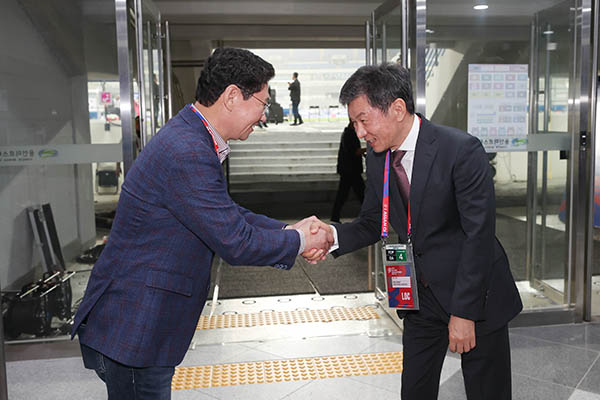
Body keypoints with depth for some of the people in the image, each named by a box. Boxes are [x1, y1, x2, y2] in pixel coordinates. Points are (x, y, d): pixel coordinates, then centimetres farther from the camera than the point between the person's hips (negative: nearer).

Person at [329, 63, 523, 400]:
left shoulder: (462, 150, -22)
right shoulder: (377, 157, -1)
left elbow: (479, 234, -21)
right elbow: (372, 223, 6)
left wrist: (464, 312, -20)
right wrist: (333, 237, -15)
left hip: (475, 296, -5)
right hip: (420, 296, 6)